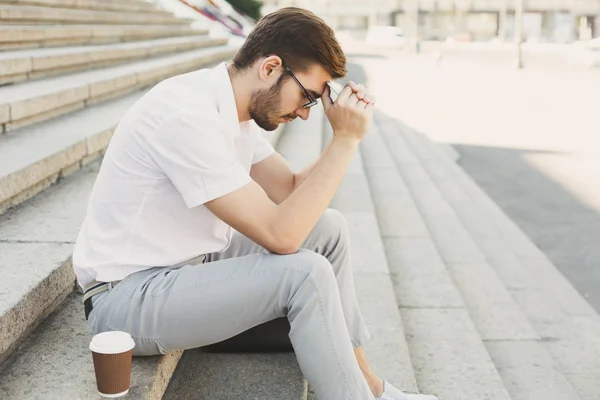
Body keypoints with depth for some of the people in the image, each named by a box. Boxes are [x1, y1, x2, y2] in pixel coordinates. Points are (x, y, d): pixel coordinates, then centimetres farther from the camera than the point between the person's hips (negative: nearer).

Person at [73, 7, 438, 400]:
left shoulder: (235, 106, 2)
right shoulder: (189, 117, -27)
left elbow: (292, 191, 8)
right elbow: (281, 235, -27)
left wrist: (346, 137, -6)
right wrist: (346, 140, -22)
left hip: (194, 261, 10)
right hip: (129, 297, -9)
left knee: (328, 229, 3)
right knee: (306, 273, -24)